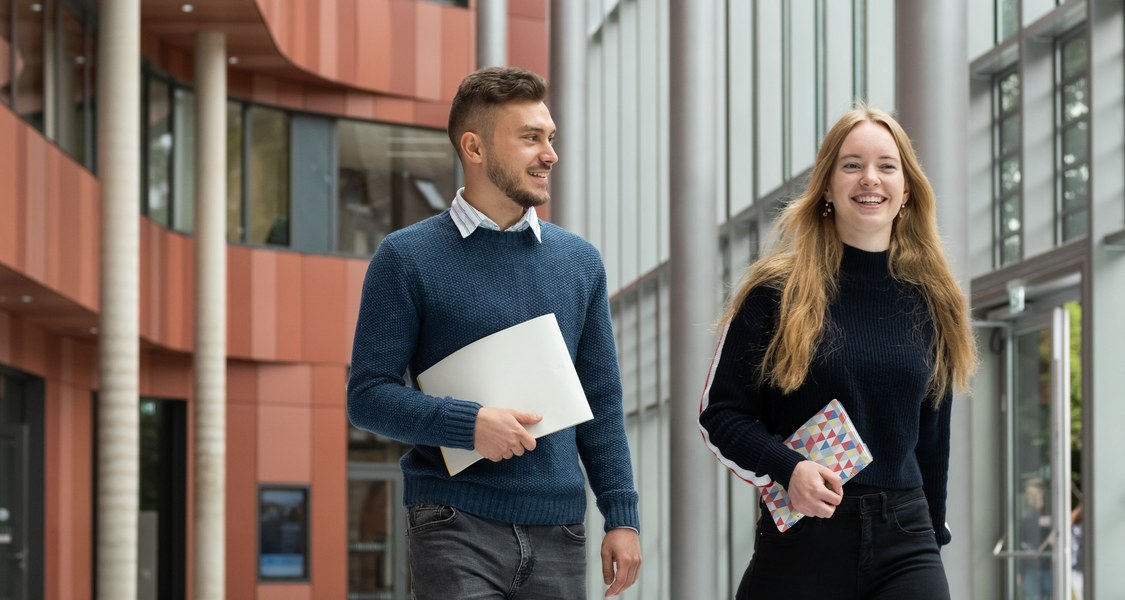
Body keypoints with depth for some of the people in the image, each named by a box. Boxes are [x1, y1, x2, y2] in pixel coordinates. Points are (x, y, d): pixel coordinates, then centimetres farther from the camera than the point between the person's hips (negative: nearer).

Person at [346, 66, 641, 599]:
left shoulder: (580, 261, 13)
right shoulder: (407, 258, 0)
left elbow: (601, 402, 14)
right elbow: (367, 395, -4)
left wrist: (621, 515, 6)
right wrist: (467, 424, -18)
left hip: (557, 533, 4)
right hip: (455, 529, -4)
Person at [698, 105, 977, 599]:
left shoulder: (930, 302, 10)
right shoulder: (776, 292, -1)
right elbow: (719, 414, 0)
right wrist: (787, 469, -16)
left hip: (904, 540, 2)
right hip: (801, 541, -2)